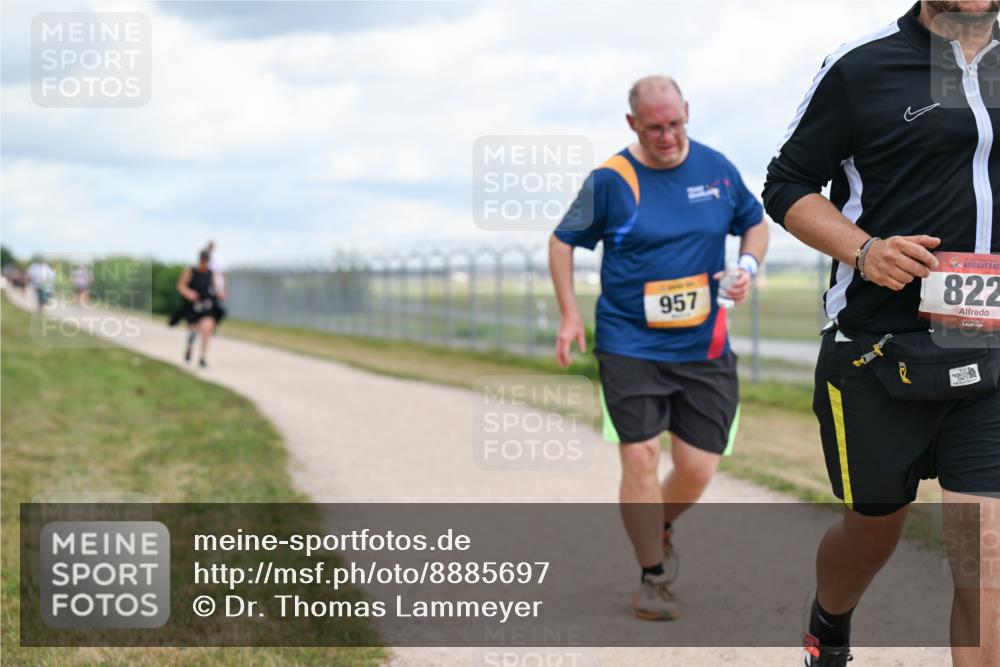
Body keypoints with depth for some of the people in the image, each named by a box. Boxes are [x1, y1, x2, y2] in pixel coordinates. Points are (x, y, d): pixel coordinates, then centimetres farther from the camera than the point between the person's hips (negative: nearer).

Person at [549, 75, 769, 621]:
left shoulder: (717, 168, 3)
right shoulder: (610, 180, -6)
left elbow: (755, 222, 18)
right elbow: (562, 241, 5)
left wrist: (748, 266, -2)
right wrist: (569, 314, -3)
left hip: (703, 347, 3)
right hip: (629, 346, -3)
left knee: (698, 468, 1)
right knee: (640, 456, -10)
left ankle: (660, 529, 35)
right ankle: (653, 577, 6)